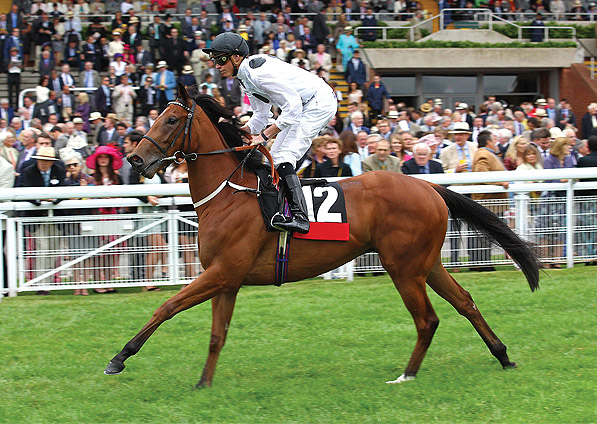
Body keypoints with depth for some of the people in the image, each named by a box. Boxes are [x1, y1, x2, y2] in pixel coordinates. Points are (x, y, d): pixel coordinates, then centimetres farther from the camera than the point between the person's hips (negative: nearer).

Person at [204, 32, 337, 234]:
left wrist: (264, 136, -25)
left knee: (283, 157, -20)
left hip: (320, 102, -11)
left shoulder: (260, 72, -24)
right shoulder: (246, 75, 8)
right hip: (304, 107, 11)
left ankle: (300, 216, -29)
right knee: (276, 157, 13)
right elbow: (261, 115, 16)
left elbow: (293, 107, -27)